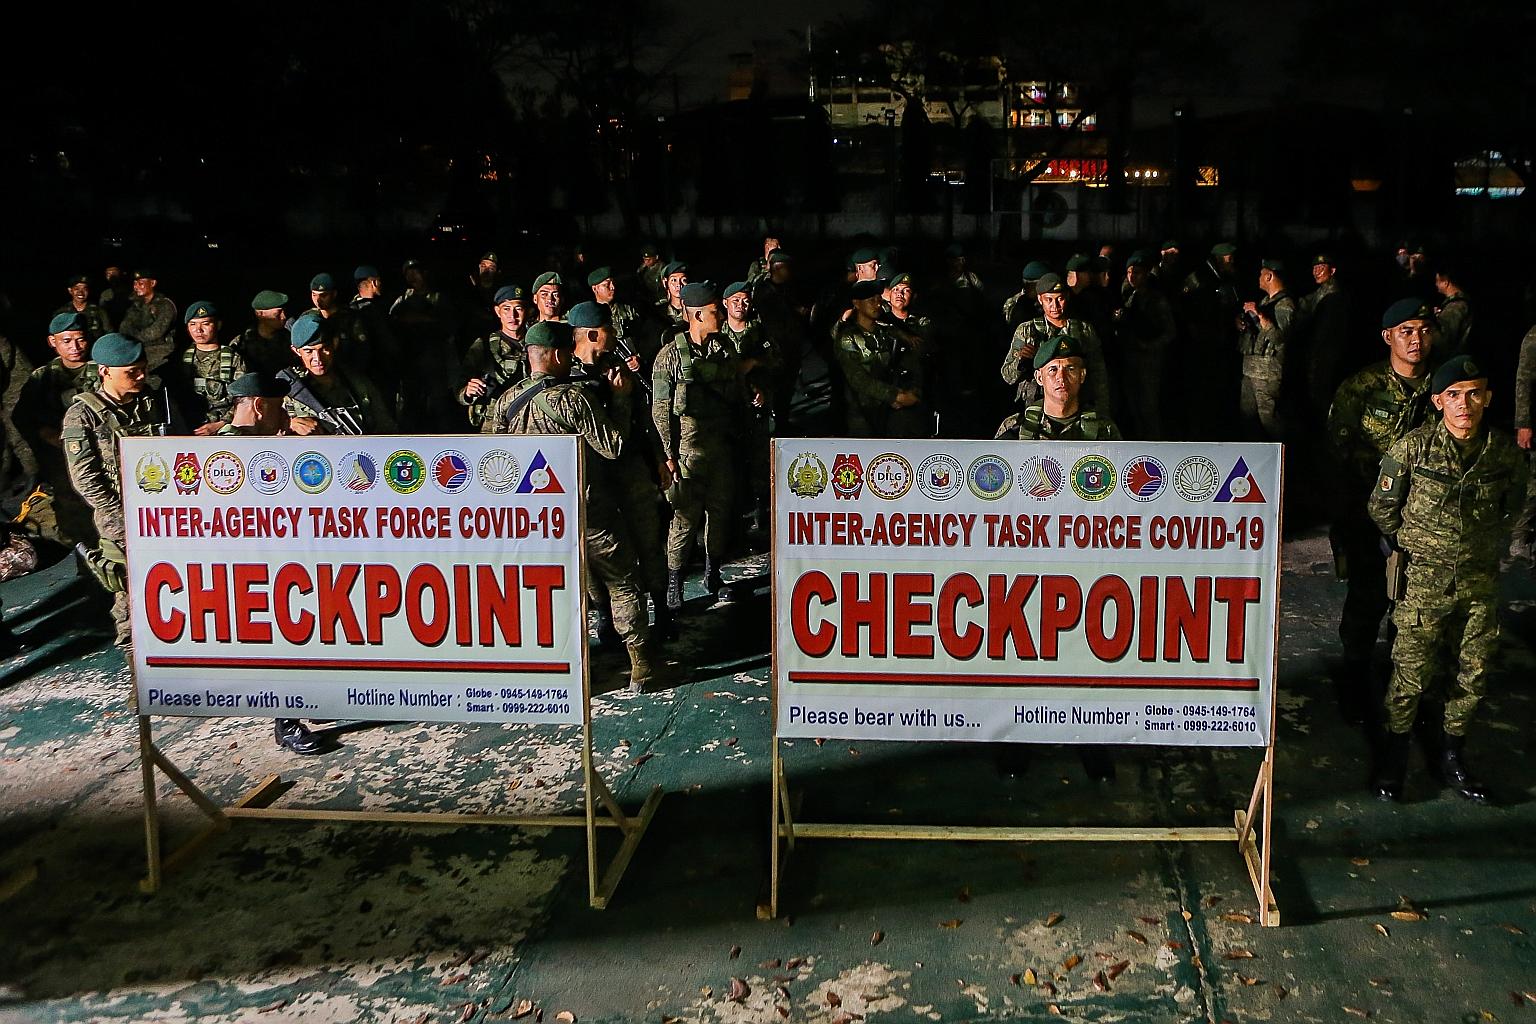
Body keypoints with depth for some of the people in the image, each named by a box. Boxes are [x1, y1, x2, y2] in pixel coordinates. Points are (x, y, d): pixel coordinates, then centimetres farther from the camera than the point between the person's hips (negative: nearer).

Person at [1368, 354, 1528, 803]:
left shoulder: (1505, 453, -5)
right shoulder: (1412, 448, -13)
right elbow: (1382, 508, 0)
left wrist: (1487, 544, 14)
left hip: (1481, 582, 3)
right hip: (1425, 580, -3)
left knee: (1473, 674, 11)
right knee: (1411, 674, 1)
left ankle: (1453, 757, 30)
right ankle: (1394, 755, 21)